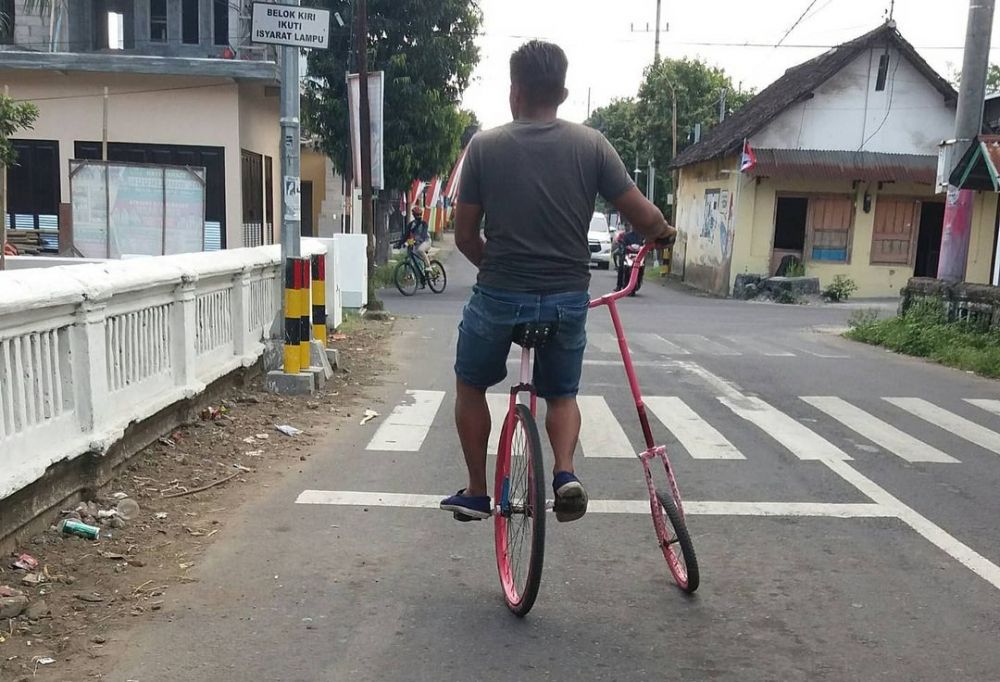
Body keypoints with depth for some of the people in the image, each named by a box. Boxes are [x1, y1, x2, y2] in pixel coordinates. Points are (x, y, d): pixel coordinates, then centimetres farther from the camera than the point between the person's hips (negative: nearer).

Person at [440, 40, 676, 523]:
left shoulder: (485, 145, -4)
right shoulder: (590, 144, -2)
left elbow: (464, 236, 1)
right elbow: (645, 218, -2)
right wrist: (664, 231, 21)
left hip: (499, 296, -1)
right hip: (567, 297, 2)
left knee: (470, 386, 23)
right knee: (562, 393, 24)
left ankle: (476, 492, 25)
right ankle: (565, 472, 0)